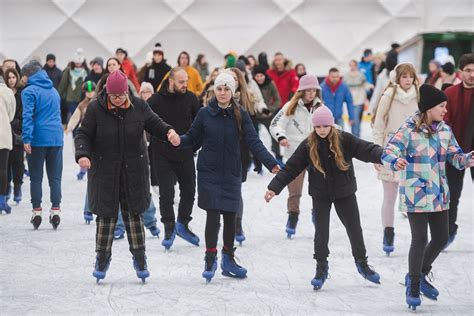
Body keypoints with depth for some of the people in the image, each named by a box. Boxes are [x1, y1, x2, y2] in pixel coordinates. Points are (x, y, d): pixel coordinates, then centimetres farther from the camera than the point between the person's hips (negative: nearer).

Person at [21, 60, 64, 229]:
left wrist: (27, 139, -17)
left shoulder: (29, 91, -5)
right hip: (56, 138, 5)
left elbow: (28, 116, -14)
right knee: (55, 178, 7)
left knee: (36, 178, 4)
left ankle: (37, 211, 4)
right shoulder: (54, 91, 16)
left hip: (38, 139, -5)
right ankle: (56, 210, 2)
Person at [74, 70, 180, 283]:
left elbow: (155, 124, 5)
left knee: (134, 213, 8)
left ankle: (139, 257, 19)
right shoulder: (96, 108, -10)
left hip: (134, 171, 2)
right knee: (106, 214, 3)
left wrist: (169, 132, -16)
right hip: (105, 171, -1)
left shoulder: (138, 107, -4)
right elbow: (83, 135, -7)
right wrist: (82, 154, -26)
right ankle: (102, 258, 17)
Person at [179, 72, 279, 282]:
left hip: (231, 174, 2)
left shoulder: (240, 115, -1)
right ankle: (210, 259, 3)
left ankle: (228, 259, 23)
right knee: (213, 215, -8)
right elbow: (193, 138, 3)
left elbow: (254, 142, -6)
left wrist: (271, 163, -17)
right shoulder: (205, 114, -1)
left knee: (230, 216, 6)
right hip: (209, 172, -2)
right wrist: (178, 140, -18)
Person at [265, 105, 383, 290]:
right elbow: (290, 168, -6)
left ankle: (362, 263, 28)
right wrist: (274, 188, -11)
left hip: (344, 193, 0)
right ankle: (321, 268, 17)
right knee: (321, 232, 2)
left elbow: (367, 150, -20)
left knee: (354, 228, 8)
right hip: (320, 195, 0)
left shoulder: (344, 140, -12)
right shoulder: (308, 146, -8)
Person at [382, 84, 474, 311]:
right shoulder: (409, 130, -14)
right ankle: (413, 287, 13)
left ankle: (419, 275, 34)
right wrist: (396, 162, -39)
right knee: (420, 240, -4)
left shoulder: (445, 130, 5)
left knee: (441, 238, 11)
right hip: (416, 195, -6)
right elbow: (388, 153, -16)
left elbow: (454, 156, 10)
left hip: (439, 195, 7)